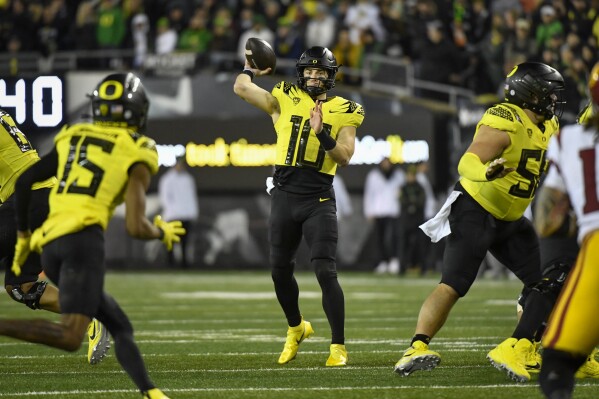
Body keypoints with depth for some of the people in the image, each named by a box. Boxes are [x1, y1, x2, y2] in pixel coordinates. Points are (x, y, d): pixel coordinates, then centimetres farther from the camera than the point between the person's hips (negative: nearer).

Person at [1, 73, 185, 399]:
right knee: (71, 337, -19)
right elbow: (136, 227, -1)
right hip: (83, 240, -8)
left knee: (120, 327, 15)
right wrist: (163, 233, 21)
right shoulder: (136, 156, 6)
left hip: (49, 245, 8)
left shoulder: (72, 138, 22)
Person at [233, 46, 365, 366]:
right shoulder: (285, 101, 6)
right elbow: (241, 88, 2)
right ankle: (296, 329, 37)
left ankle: (338, 345, -4)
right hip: (284, 196, 3)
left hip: (319, 199, -3)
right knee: (280, 271, 11)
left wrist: (322, 133, -21)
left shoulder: (343, 112, 3)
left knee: (325, 272, -12)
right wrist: (252, 69, 19)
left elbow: (344, 157, -7)